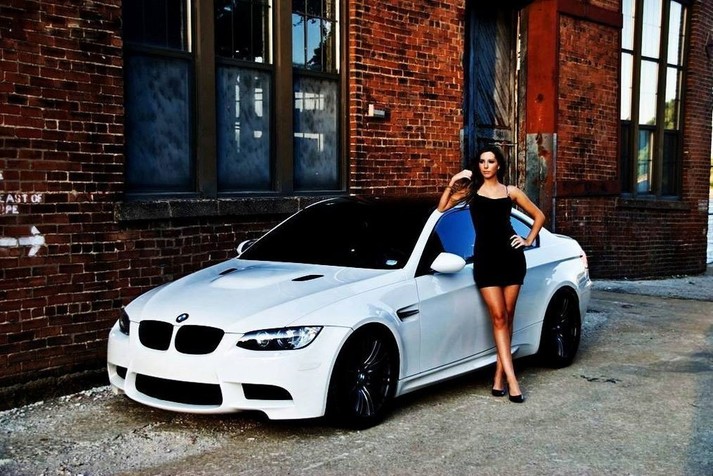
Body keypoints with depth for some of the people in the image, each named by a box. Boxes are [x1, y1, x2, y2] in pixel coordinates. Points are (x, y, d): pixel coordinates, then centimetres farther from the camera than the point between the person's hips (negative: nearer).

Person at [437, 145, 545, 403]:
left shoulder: (511, 192, 11)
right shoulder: (471, 190, 10)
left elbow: (539, 216, 20)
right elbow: (442, 208, 2)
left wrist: (528, 240, 10)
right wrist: (451, 184, -6)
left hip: (511, 257, 2)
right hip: (485, 259, -1)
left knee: (507, 317, 2)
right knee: (499, 317, -8)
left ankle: (499, 376, 8)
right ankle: (511, 379, -11)